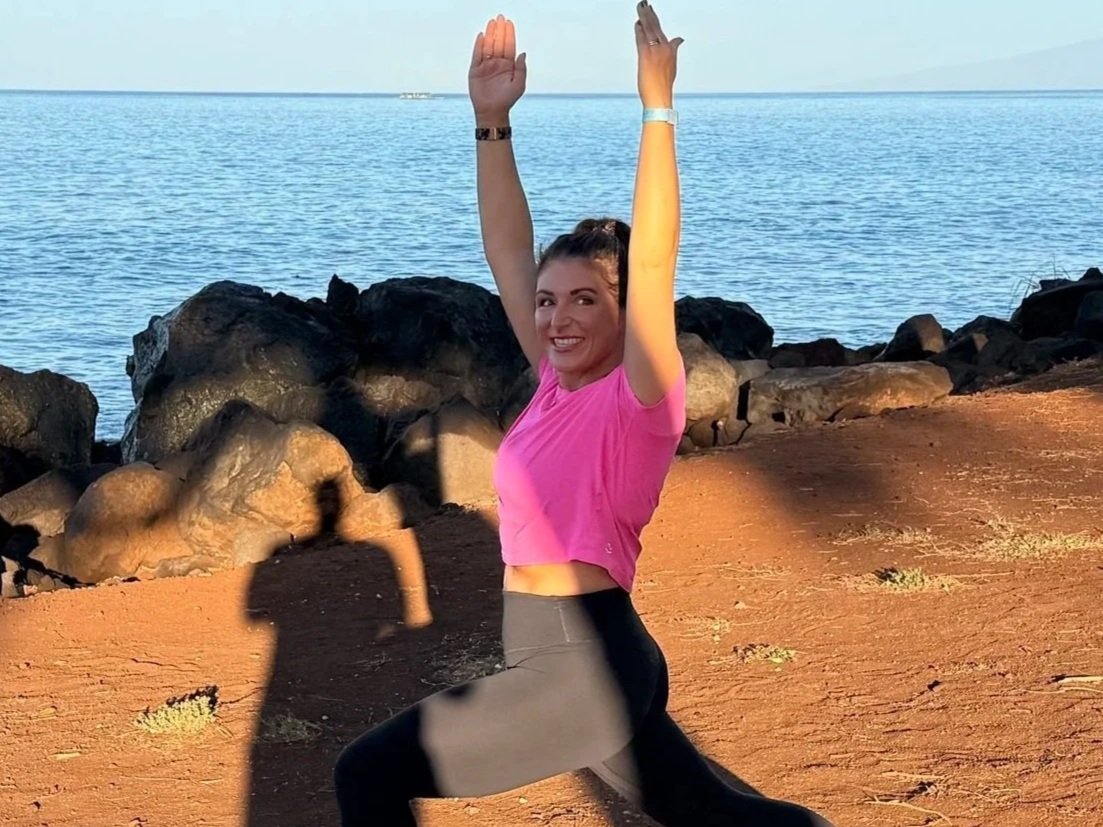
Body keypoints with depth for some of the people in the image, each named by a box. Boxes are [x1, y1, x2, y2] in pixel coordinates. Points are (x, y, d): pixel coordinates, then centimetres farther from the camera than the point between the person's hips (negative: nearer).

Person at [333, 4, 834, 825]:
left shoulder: (640, 399, -12)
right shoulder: (557, 383, 8)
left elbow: (653, 262, -23)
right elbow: (508, 253, 10)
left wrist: (658, 109, -24)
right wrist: (493, 122, 4)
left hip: (588, 666, -9)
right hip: (563, 663, 9)